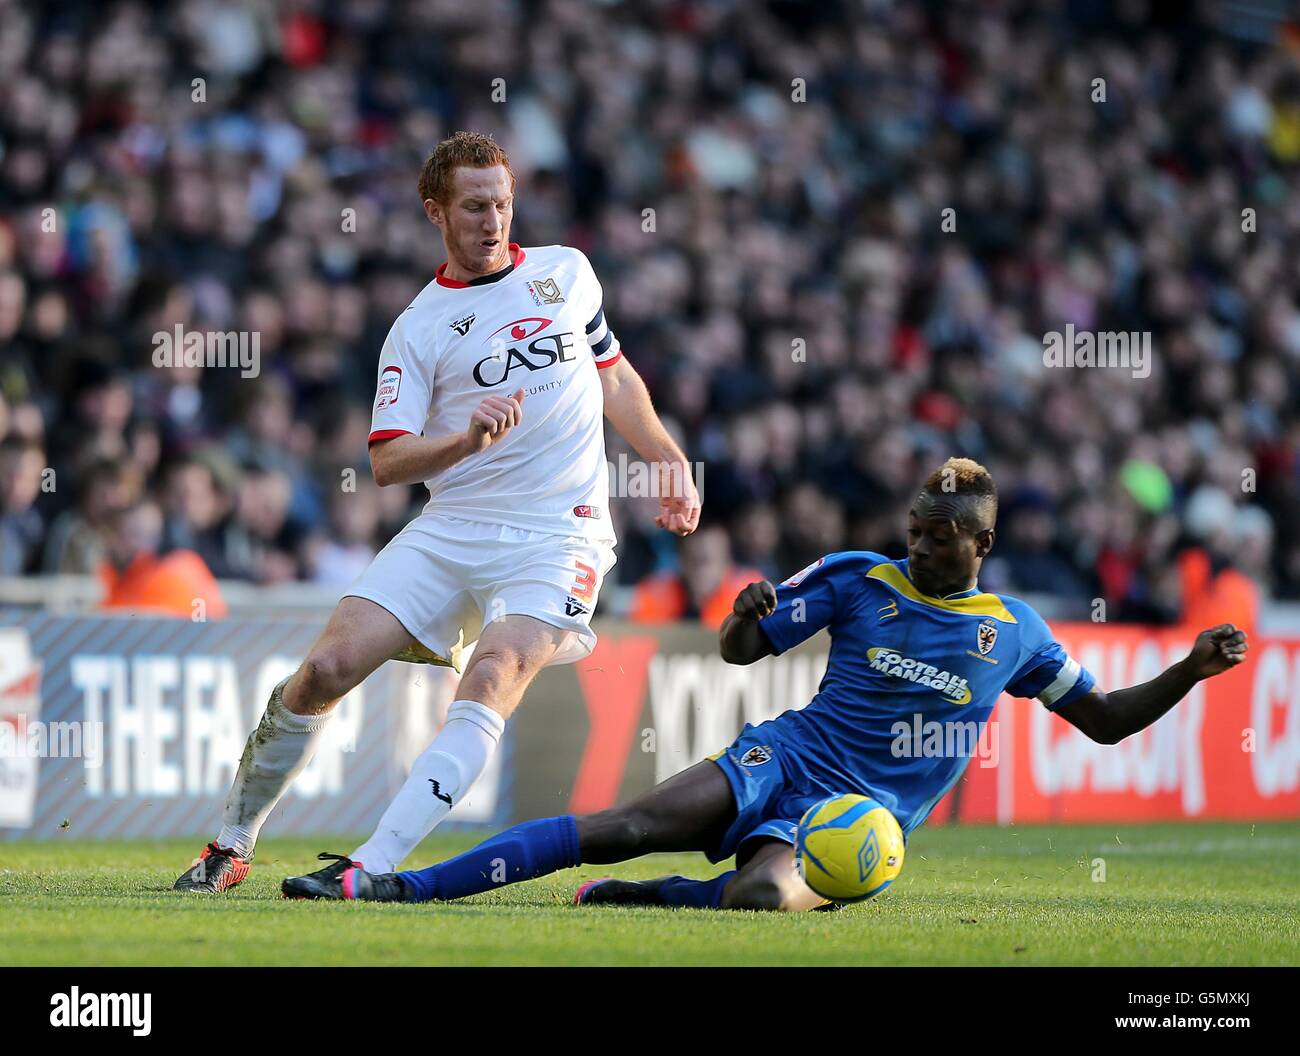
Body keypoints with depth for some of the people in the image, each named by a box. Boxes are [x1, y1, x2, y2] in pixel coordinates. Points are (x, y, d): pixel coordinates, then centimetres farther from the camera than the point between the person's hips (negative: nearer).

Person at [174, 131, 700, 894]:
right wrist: (467, 440, -23)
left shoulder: (567, 272, 12)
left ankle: (371, 867, -36)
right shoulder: (418, 329, 4)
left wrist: (671, 461, 22)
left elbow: (613, 375, 28)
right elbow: (386, 460, -6)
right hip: (451, 527, 1)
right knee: (328, 667, -12)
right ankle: (232, 845, 7)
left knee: (493, 676, -27)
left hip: (559, 533, -1)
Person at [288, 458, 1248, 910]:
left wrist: (1190, 671, 0)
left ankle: (627, 899, -12)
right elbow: (741, 650, 9)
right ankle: (398, 885, -24)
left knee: (766, 896, -38)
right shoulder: (857, 579, 6)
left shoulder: (1015, 634, 7)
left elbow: (1107, 720, 16)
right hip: (785, 760, 1)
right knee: (632, 826, -23)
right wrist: (748, 614, -16)